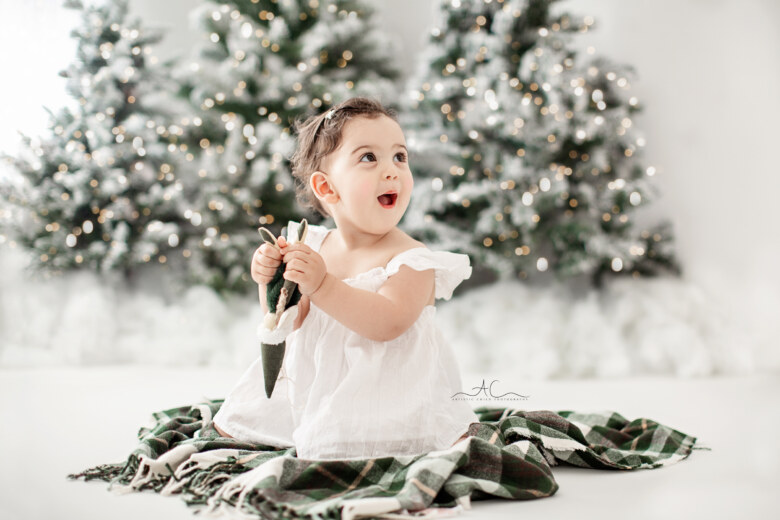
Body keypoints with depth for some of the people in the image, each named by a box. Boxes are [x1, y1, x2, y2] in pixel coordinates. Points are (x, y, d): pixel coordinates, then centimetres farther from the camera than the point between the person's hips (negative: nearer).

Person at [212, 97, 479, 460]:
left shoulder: (412, 259, -15)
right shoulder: (315, 247, 1)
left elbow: (388, 324, -31)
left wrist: (322, 286, -40)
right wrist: (271, 282, -16)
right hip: (312, 383, 6)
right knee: (227, 426, 10)